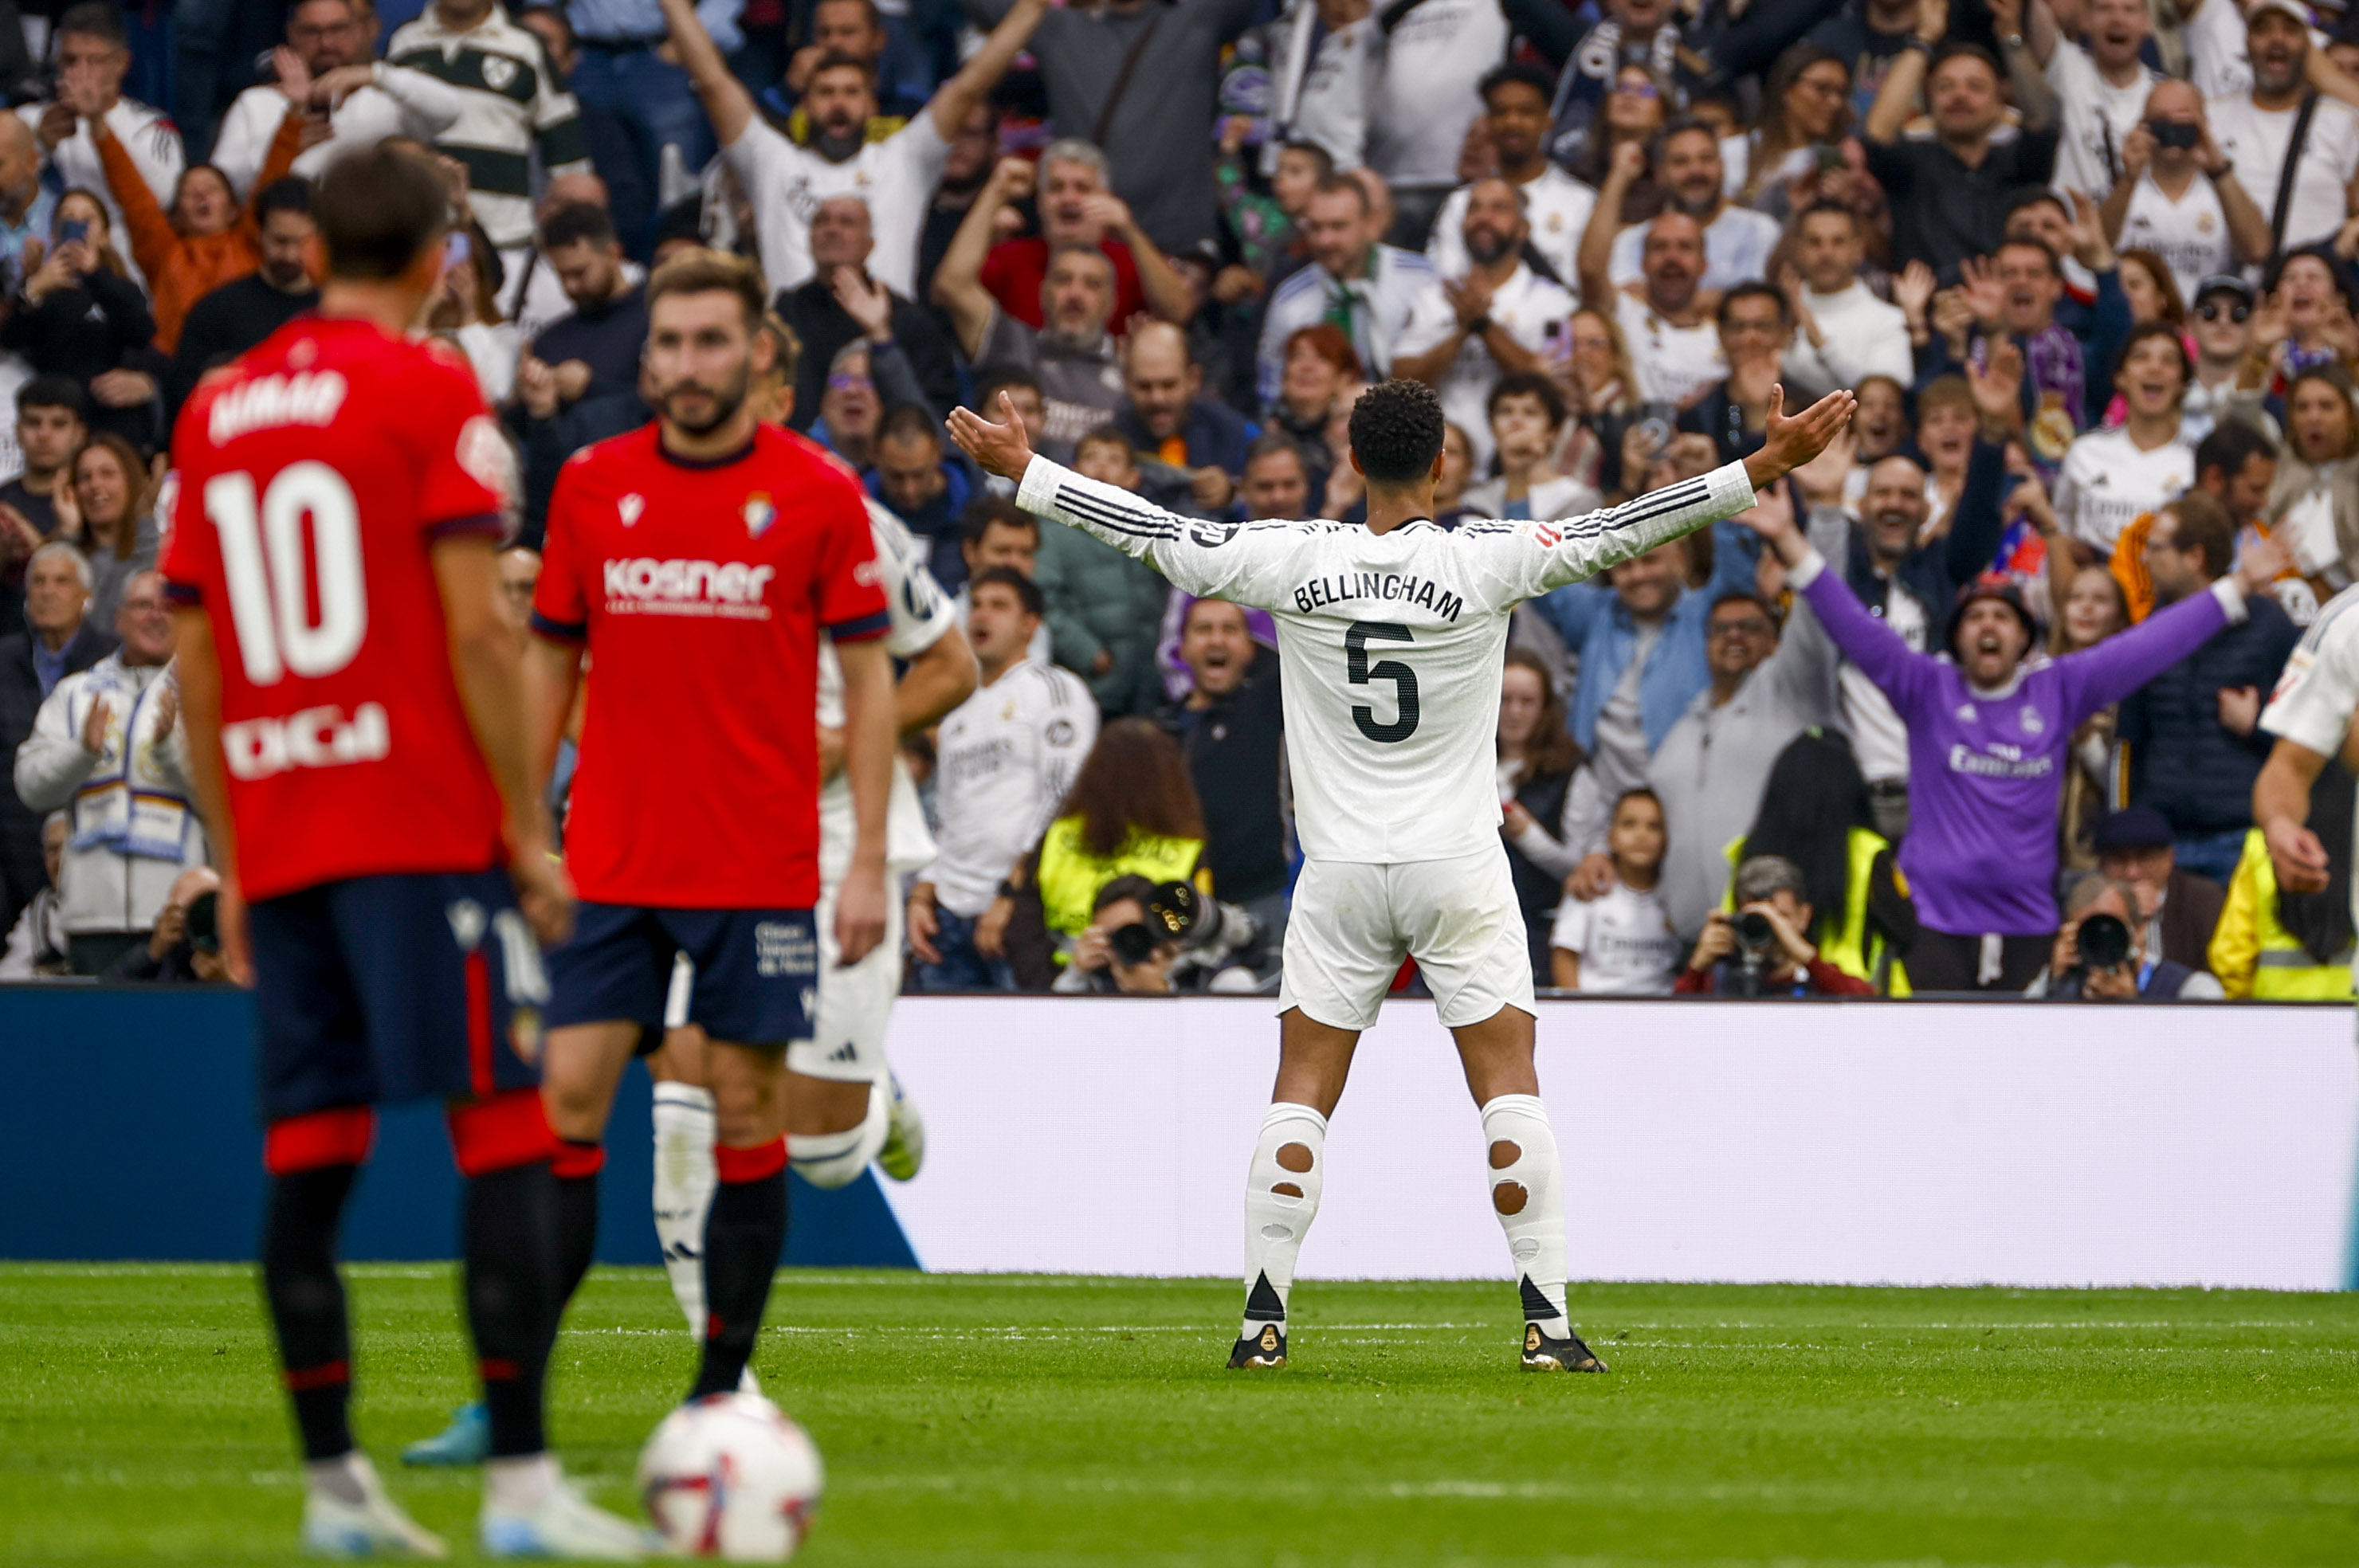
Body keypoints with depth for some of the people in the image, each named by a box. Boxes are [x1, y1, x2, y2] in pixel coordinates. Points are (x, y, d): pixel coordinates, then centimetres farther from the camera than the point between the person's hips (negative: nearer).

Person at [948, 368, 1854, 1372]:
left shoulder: (1294, 562, -5)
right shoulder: (1482, 563, -10)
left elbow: (1152, 532, 2)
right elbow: (1619, 533, -9)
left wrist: (1021, 470, 13)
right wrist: (1762, 469, -6)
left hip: (1339, 874, 1)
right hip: (1459, 867, -1)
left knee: (1300, 1094, 6)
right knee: (1510, 1090, 3)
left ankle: (1263, 1317, -1)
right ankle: (1546, 1318, -4)